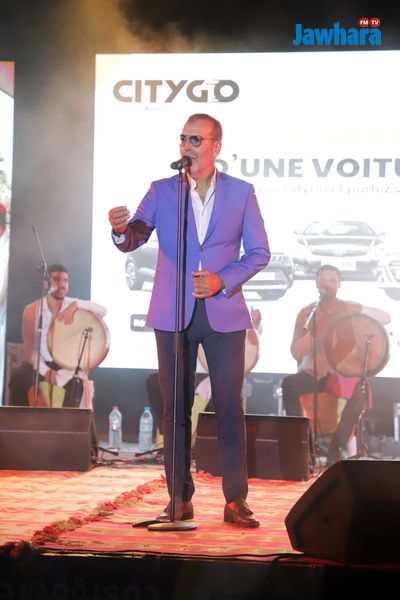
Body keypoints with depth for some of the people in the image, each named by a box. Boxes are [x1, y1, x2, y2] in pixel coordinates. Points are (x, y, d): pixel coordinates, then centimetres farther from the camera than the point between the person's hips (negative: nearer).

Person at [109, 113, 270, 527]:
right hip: (173, 315, 1)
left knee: (229, 408, -3)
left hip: (223, 314, -1)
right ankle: (180, 501, 11)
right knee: (175, 409, 3)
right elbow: (134, 239, -4)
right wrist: (122, 229, -28)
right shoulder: (161, 191, 6)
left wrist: (223, 281, -12)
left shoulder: (241, 193, 4)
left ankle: (235, 501, 5)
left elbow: (259, 252, 4)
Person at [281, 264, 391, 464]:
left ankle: (335, 449, -21)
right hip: (312, 372, 1)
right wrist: (315, 331, -19)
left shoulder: (350, 309, 3)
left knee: (357, 394, -34)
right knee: (289, 384, -32)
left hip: (342, 372, -1)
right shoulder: (306, 314, 2)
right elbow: (296, 353, -5)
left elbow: (386, 318, 1)